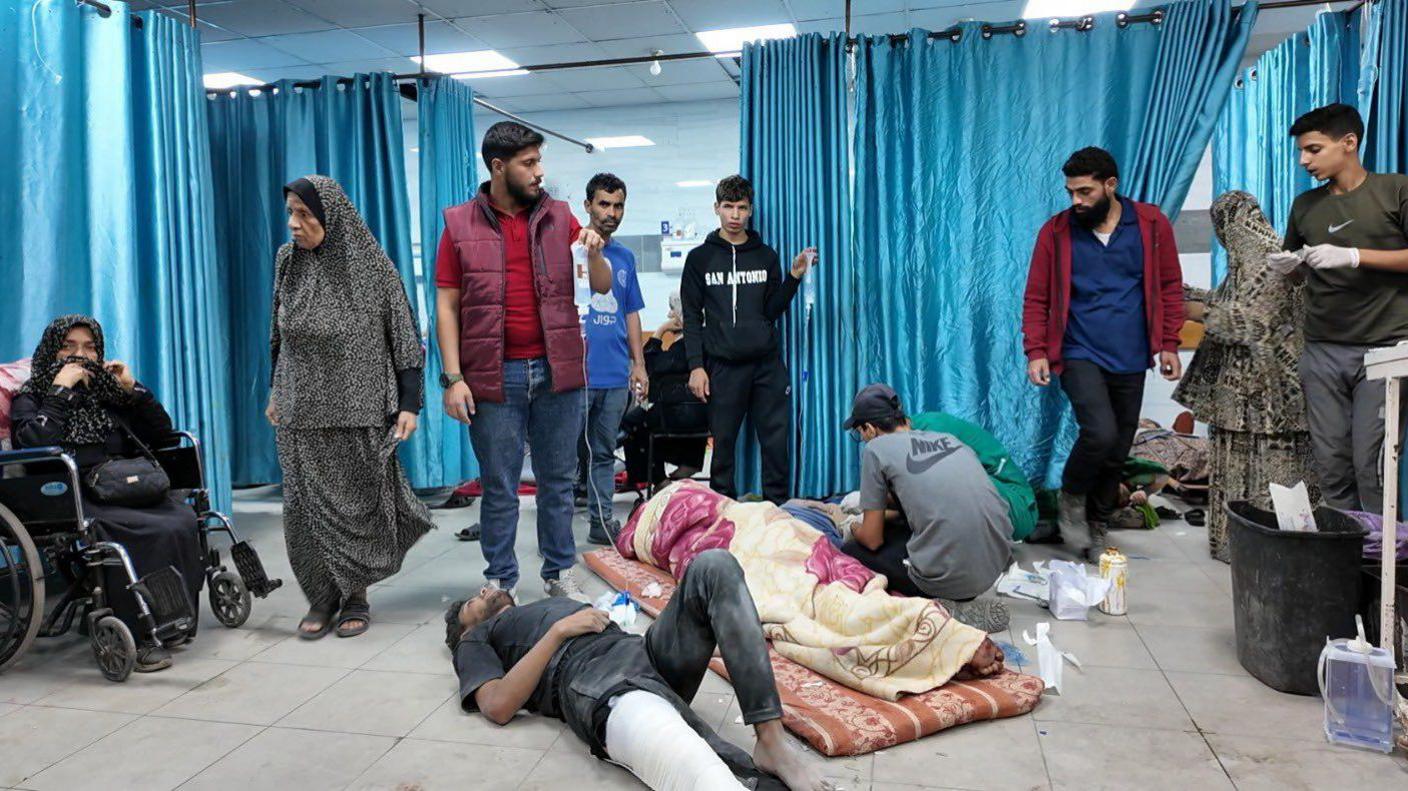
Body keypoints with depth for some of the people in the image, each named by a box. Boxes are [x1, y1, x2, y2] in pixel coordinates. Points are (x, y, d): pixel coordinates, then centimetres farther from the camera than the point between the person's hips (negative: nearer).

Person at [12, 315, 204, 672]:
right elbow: (36, 443, -9)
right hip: (76, 497, -4)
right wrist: (60, 391, -5)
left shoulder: (106, 392, 26)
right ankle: (138, 636, -26)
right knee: (155, 532, -33)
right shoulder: (30, 398, 15)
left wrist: (132, 388, 11)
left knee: (184, 521, -28)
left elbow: (161, 435, 20)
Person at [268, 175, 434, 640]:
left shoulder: (371, 264, -8)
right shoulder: (288, 261, 4)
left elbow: (405, 337, -6)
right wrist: (276, 392, 18)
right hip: (302, 411, 4)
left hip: (358, 410, -3)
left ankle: (355, 596, 19)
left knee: (356, 502, 4)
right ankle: (322, 598, 14)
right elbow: (278, 335, 17)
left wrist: (408, 404, -10)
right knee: (305, 505, 3)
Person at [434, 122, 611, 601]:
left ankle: (559, 573, 23)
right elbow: (446, 305, 0)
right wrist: (453, 378, -6)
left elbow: (603, 287, 9)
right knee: (499, 487, 7)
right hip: (494, 377, -2)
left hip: (557, 371, 2)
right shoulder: (459, 225, 2)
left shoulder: (558, 217, 7)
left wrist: (594, 255, -13)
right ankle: (500, 582, 19)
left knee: (558, 480, 10)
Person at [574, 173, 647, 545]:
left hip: (616, 375, 5)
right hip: (578, 374, -5)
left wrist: (639, 364, 14)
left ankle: (602, 522, 20)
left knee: (604, 453, 12)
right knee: (570, 453, 1)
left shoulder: (625, 257, 15)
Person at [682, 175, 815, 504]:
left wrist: (794, 276, -4)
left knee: (777, 442, 1)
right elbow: (692, 317, 3)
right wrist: (696, 366, -5)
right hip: (723, 366, -2)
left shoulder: (766, 255, 13)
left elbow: (772, 311, 9)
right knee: (723, 443, 2)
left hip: (767, 364, 2)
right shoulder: (700, 258, 7)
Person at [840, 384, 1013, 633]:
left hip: (950, 575, -7)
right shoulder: (947, 438, 15)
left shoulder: (876, 448, -1)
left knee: (850, 552, 16)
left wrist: (856, 531, 25)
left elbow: (872, 539, 3)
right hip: (999, 560, 7)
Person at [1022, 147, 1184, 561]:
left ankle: (1095, 527, 28)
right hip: (1080, 355, -2)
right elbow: (1036, 298, -1)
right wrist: (1036, 351, -9)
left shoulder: (1151, 224, 1)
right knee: (1101, 433, -21)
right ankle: (1071, 501, 7)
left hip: (1130, 360, 3)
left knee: (1118, 450, 9)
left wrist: (1168, 344, 1)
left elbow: (1170, 286, 6)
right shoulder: (1056, 231, -2)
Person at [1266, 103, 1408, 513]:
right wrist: (1286, 266, 3)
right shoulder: (1306, 205, 14)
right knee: (1331, 464, 3)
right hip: (1322, 351, 4)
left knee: (1370, 463, -8)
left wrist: (1354, 256, -14)